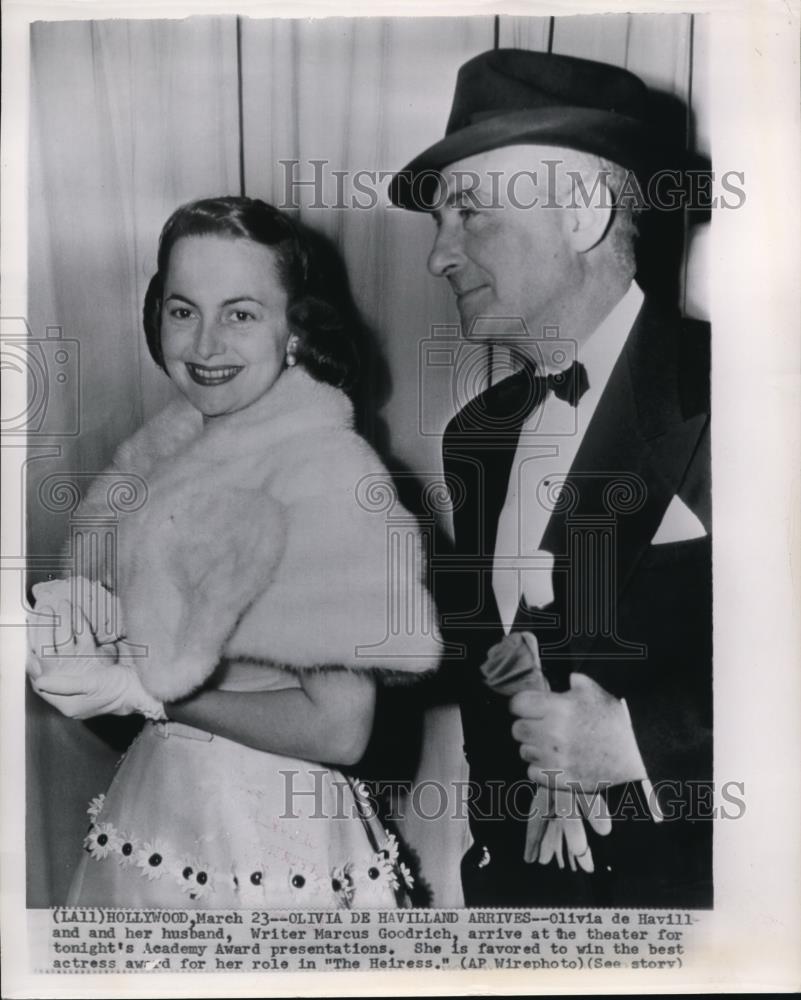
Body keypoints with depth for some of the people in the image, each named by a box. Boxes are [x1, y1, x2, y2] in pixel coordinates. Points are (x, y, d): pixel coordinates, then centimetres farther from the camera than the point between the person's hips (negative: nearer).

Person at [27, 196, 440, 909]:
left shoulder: (330, 470, -22)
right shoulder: (172, 449, 0)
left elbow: (339, 730, -22)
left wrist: (148, 690, -19)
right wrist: (72, 622, -10)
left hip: (271, 836, -6)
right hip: (155, 807, 7)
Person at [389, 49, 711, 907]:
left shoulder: (716, 393, -15)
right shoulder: (477, 430, 4)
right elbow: (464, 647, 10)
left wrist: (637, 737, -20)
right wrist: (514, 680, -6)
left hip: (677, 874, -5)